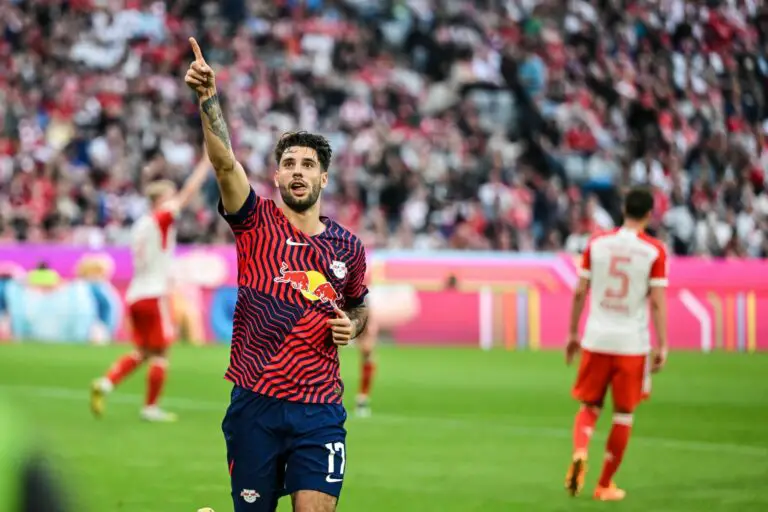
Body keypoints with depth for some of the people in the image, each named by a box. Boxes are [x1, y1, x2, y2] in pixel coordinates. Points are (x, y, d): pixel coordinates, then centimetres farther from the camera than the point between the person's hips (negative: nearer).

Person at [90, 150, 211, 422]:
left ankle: (106, 382, -4)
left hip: (135, 295, 8)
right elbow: (189, 191, -11)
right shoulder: (161, 218, -9)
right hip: (154, 295, -8)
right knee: (160, 352, 1)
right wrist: (207, 160, -6)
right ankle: (151, 407, 3)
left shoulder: (140, 225, 15)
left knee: (141, 352, 13)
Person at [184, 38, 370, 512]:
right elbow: (225, 162, -16)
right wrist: (209, 99, -31)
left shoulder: (349, 246, 9)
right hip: (255, 403, -1)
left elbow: (359, 308, 27)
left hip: (319, 411, 1)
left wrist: (351, 326, 3)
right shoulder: (257, 222, 1)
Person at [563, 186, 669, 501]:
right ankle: (605, 485, 14)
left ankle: (579, 453, -16)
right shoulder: (655, 251, -6)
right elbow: (657, 302, -10)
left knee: (589, 407, 14)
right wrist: (662, 346, -5)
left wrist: (573, 334, 13)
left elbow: (579, 292, 4)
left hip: (596, 339, 2)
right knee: (624, 414, 10)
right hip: (632, 343, -2)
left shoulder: (597, 243, 2)